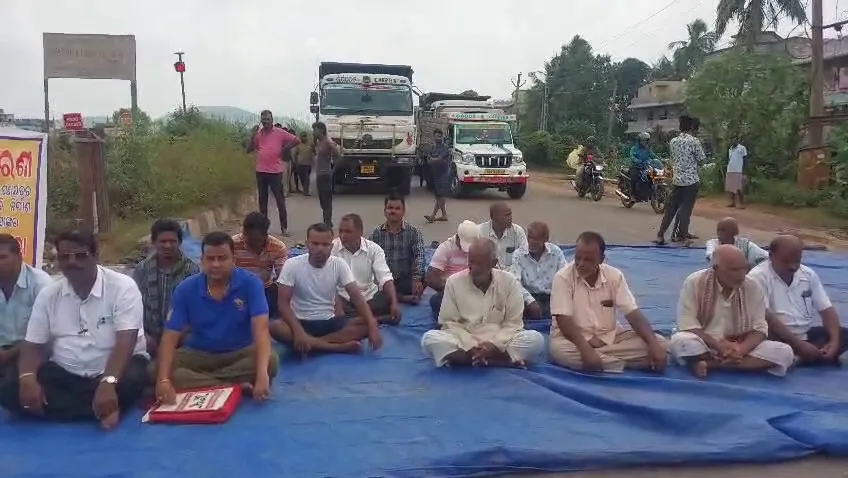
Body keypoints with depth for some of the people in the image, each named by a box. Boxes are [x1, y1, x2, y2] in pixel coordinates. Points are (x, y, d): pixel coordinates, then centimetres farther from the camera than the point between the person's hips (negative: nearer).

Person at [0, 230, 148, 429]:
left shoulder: (123, 287, -12)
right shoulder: (48, 294, 4)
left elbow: (125, 342, -21)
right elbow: (33, 345, 4)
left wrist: (108, 382, -38)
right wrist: (27, 379, -19)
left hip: (113, 371, -6)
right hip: (64, 374, 6)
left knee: (132, 381, -40)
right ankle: (103, 410, -22)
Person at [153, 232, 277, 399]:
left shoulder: (250, 283, -17)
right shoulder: (186, 289, -11)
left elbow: (260, 328, -27)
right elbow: (170, 336, -15)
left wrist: (262, 374, -44)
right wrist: (164, 380, -32)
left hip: (240, 353, -2)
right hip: (199, 354, 2)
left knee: (271, 361, -32)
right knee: (156, 369, -24)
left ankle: (194, 383, -24)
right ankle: (233, 387, -28)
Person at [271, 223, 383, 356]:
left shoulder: (339, 264, -6)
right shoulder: (292, 265, -12)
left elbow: (357, 296, -11)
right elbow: (284, 303, -16)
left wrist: (372, 326, -27)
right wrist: (299, 331, -33)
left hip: (329, 322, 2)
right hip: (302, 322, -2)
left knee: (366, 325, -22)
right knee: (275, 327, -35)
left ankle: (312, 343, -26)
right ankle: (340, 347, -32)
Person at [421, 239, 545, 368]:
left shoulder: (509, 282, -3)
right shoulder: (454, 282, -3)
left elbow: (513, 323, -1)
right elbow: (449, 323, -1)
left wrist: (494, 344, -18)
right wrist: (471, 347, -17)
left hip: (499, 344, 0)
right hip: (464, 344, 0)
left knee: (536, 339, -25)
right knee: (429, 338, -28)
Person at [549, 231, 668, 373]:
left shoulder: (614, 276, -4)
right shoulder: (563, 277, -14)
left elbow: (634, 314, -7)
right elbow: (564, 320, -21)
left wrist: (653, 345, -23)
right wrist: (586, 349, -36)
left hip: (609, 337, 2)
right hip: (574, 338, -2)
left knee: (659, 343, -14)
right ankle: (629, 362, -26)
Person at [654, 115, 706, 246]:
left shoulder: (673, 141, 8)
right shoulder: (694, 141, -10)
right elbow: (701, 160, -4)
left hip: (676, 179, 5)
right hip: (691, 180, -5)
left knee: (671, 208, 10)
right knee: (686, 209, 2)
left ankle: (660, 235, 9)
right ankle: (683, 237, 6)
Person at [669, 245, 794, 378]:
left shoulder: (753, 287, -3)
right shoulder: (694, 283, -12)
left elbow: (759, 328, -2)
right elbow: (688, 325, -13)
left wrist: (741, 349, -22)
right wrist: (719, 346, -24)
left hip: (739, 347, 4)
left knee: (784, 353, -20)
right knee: (681, 341, -37)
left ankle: (709, 364, -21)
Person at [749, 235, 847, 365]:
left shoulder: (809, 274, 7)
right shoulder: (758, 277, -11)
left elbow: (827, 310, 7)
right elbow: (766, 317, -20)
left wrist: (834, 341, -11)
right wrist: (798, 344, -24)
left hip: (806, 335, 6)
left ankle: (796, 358, -18)